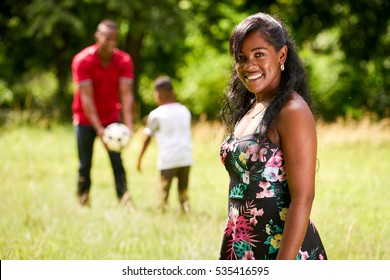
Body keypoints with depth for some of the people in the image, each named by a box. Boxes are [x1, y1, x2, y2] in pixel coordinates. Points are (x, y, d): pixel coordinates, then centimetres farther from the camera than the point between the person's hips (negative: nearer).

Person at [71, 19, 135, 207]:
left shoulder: (124, 61, -11)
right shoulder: (82, 61, -19)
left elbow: (126, 94, -17)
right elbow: (86, 97, -23)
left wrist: (128, 125, -31)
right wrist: (98, 128, -31)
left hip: (111, 117, 2)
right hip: (86, 119, -2)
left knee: (117, 162, -9)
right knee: (85, 165, 1)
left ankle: (125, 200, -14)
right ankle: (83, 202, 12)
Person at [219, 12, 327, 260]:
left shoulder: (292, 112, -13)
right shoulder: (248, 109, 11)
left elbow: (302, 198, -19)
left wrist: (281, 274, -23)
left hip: (282, 250, -8)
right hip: (243, 251, 8)